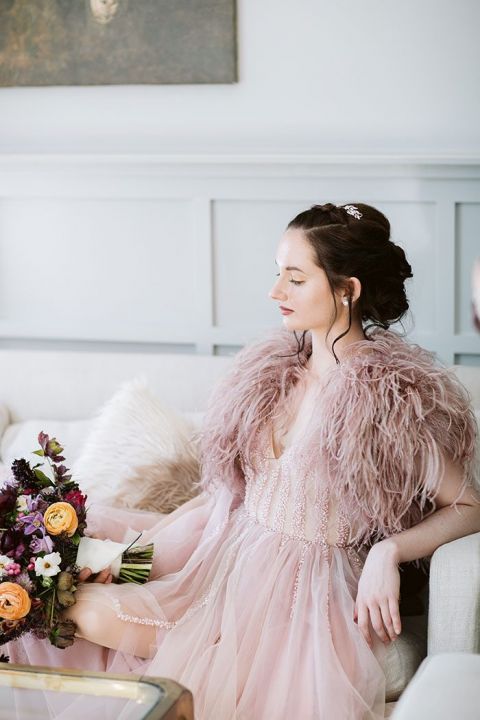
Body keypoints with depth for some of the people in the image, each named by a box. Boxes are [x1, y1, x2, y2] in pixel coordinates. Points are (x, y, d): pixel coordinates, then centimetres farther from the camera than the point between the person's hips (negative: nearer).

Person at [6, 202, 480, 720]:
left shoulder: (397, 394, -13)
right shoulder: (275, 362, 6)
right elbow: (233, 481, 9)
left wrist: (387, 552, -23)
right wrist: (150, 536, -2)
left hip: (304, 583, -6)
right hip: (226, 545, 6)